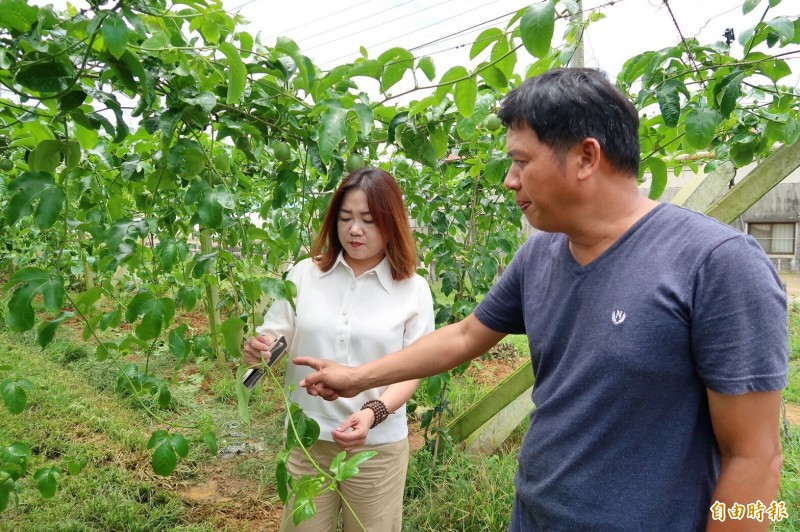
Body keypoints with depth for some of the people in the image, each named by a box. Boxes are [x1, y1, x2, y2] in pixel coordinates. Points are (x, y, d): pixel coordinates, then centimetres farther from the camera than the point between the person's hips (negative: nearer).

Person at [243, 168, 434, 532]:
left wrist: (374, 412, -23)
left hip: (377, 446, -1)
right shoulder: (305, 274, -2)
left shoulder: (413, 290, -6)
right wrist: (256, 349, -21)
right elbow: (275, 339, 2)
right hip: (306, 440, 1)